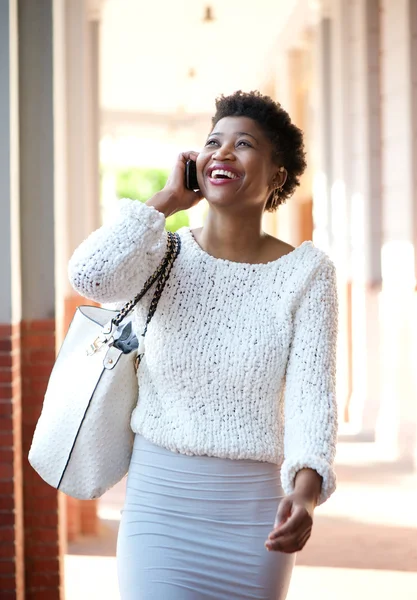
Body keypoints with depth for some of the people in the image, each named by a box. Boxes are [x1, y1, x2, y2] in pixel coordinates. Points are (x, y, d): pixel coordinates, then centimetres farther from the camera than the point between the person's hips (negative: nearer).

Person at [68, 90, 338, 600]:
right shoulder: (164, 255, 0)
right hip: (159, 497, 0)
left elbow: (312, 393, -12)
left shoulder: (306, 272, -3)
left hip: (254, 506, 0)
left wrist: (306, 489, -30)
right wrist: (167, 200, -9)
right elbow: (89, 275, -22)